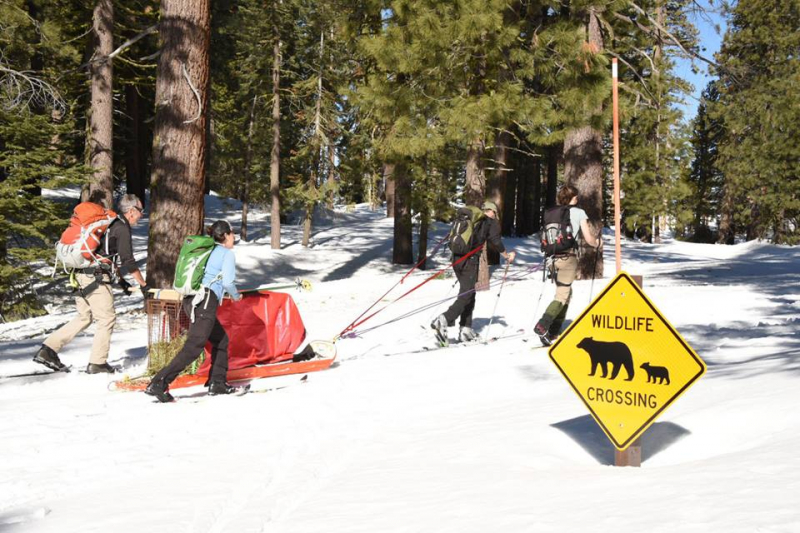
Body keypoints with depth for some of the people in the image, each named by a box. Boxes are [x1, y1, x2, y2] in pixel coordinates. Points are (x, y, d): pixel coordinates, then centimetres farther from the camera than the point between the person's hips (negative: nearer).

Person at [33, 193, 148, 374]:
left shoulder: (111, 222, 20)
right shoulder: (122, 227, -8)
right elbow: (128, 260, -12)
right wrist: (143, 284, -6)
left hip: (81, 275, 9)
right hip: (96, 278, -9)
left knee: (84, 317, 15)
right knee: (107, 318, 1)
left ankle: (48, 349, 9)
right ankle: (97, 363, 5)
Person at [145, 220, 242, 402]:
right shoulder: (227, 253, 3)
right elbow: (228, 282, -7)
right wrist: (236, 295, 13)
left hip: (191, 300, 9)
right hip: (206, 301, -9)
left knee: (221, 340, 21)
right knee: (193, 346, -14)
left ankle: (217, 383, 19)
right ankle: (159, 383, -23)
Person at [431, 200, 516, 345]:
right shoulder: (492, 222, 5)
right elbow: (494, 241, -8)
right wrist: (506, 255, 5)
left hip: (457, 259, 7)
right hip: (470, 260, -7)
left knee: (469, 294, 17)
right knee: (466, 296, -8)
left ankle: (466, 329, 12)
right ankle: (444, 319, -28)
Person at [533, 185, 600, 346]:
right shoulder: (579, 212, 1)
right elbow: (589, 239, -2)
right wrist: (598, 243, 19)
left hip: (555, 257, 5)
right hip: (569, 257, -5)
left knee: (564, 293, 16)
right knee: (562, 295, -4)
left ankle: (553, 333, 12)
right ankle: (542, 326, -21)